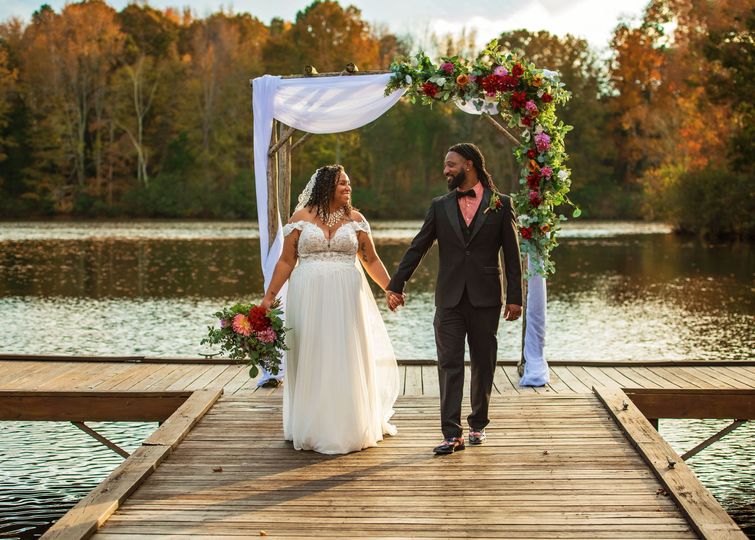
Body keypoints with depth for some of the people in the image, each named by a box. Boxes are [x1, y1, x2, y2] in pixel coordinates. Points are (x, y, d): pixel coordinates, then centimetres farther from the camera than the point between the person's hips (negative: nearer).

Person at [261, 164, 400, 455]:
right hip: (309, 298, -1)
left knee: (346, 361, 5)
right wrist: (269, 296, -2)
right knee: (311, 361, 4)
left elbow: (371, 260, 11)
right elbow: (286, 261, 3)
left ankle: (348, 428, 17)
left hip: (346, 299, 1)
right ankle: (313, 429, 15)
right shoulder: (301, 218, 2)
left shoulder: (355, 219, 7)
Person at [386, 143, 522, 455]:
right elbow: (417, 248, 9)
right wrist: (396, 286, 5)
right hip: (449, 298, 1)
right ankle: (452, 434, -5)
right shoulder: (440, 206, 8)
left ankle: (478, 424, 25)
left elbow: (512, 254, 2)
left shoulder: (500, 204, 2)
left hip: (485, 299, -1)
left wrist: (514, 297, -3)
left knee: (483, 364, 9)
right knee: (449, 364, -5)